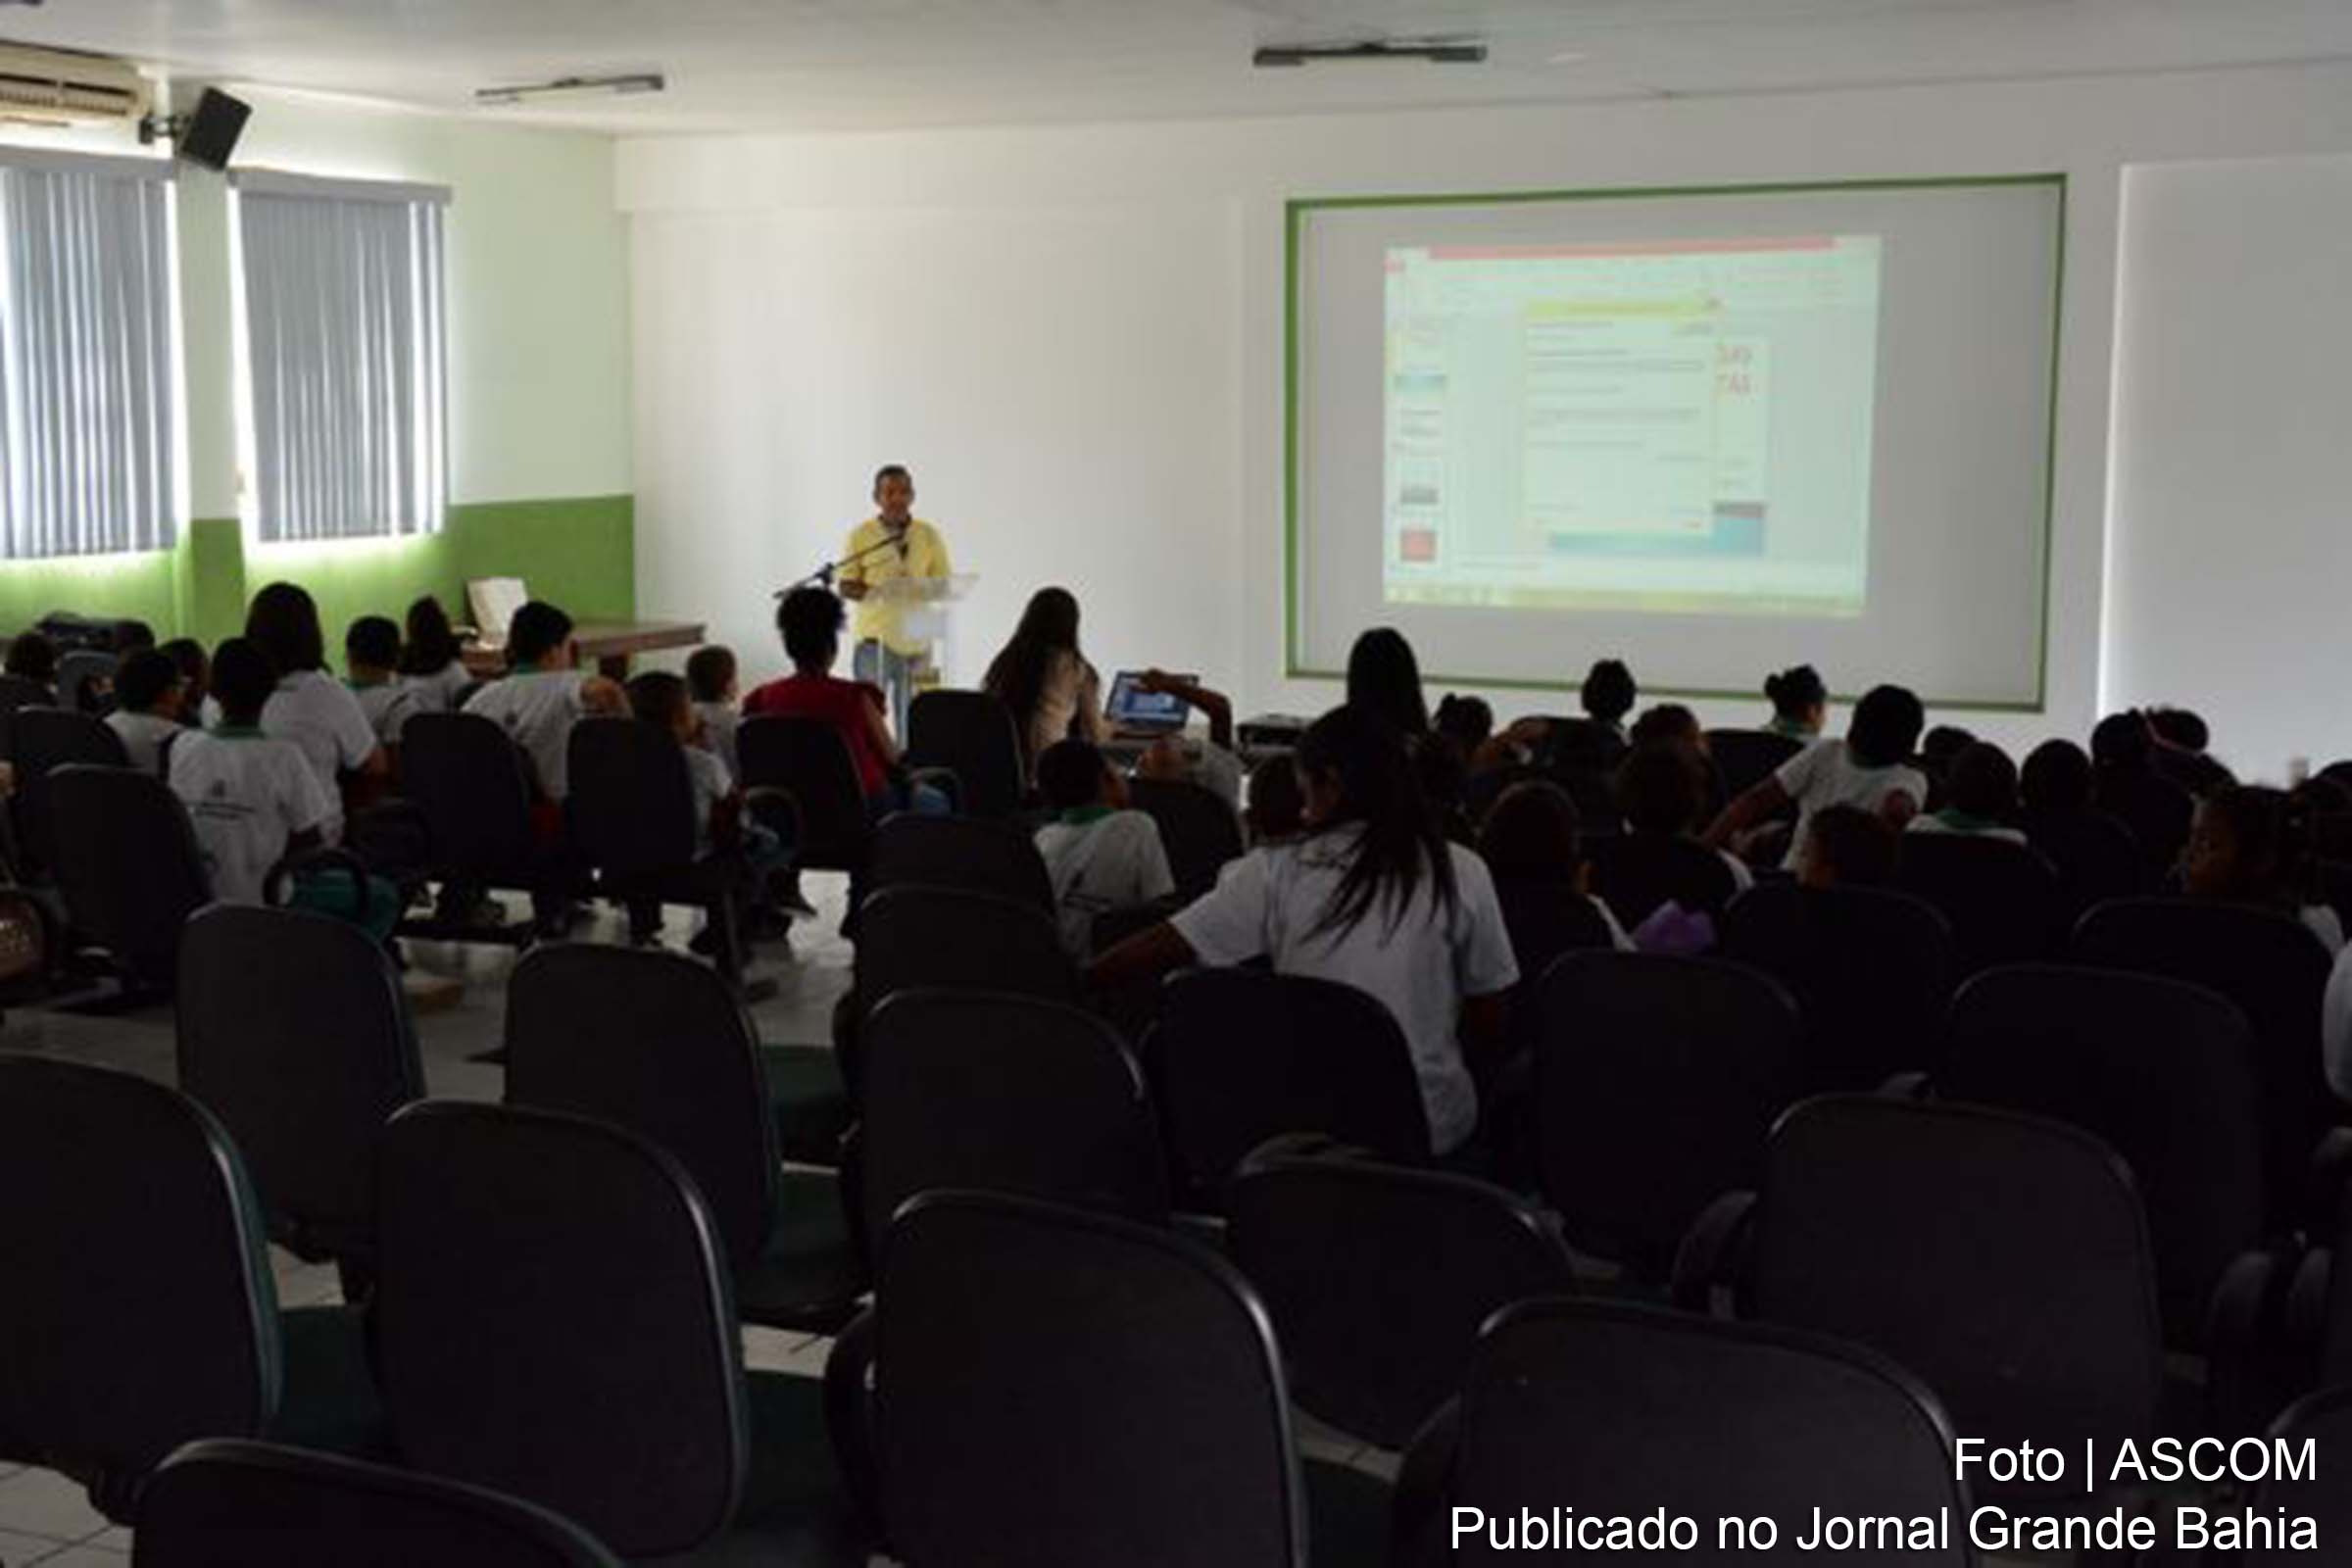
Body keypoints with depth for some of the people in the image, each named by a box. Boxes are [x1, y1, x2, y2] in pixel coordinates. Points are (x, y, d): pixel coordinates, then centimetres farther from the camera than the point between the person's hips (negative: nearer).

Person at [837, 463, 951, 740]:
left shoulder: (929, 535, 6)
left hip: (915, 641, 2)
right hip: (874, 637, -2)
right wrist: (876, 592, -19)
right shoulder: (861, 535, 1)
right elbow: (846, 587, 0)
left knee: (911, 722, 8)